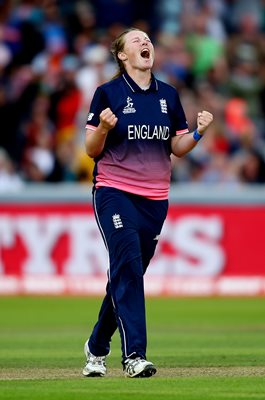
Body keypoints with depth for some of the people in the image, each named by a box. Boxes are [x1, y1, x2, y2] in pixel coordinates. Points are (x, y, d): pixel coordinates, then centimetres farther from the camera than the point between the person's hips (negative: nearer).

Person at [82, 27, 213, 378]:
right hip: (114, 192, -5)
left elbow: (177, 148, 14)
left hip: (155, 198, 5)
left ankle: (97, 348, 25)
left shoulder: (168, 95, 11)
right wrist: (104, 128, -22)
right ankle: (134, 355, -24)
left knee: (127, 276, 8)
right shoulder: (108, 93, -2)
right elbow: (92, 151, -2)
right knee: (128, 267, -19)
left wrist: (198, 132, -5)